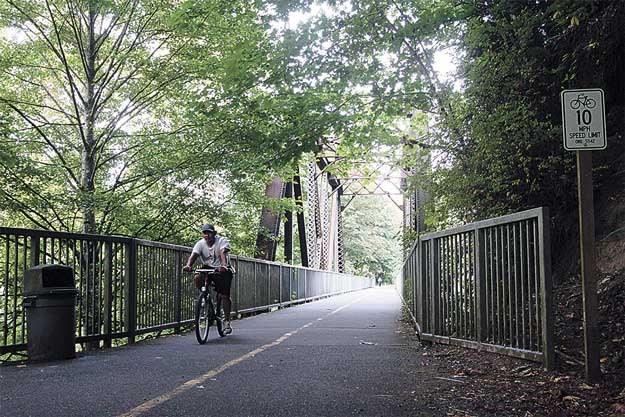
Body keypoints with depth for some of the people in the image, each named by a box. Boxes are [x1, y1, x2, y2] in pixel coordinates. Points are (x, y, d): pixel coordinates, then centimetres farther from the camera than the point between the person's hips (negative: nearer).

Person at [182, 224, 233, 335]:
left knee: (224, 295, -11)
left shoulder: (222, 241, -16)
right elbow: (194, 255, -23)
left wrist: (223, 265, -53)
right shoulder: (200, 244, -8)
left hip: (222, 271, -3)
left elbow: (223, 253, -34)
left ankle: (227, 322, 0)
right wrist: (188, 265, -45)